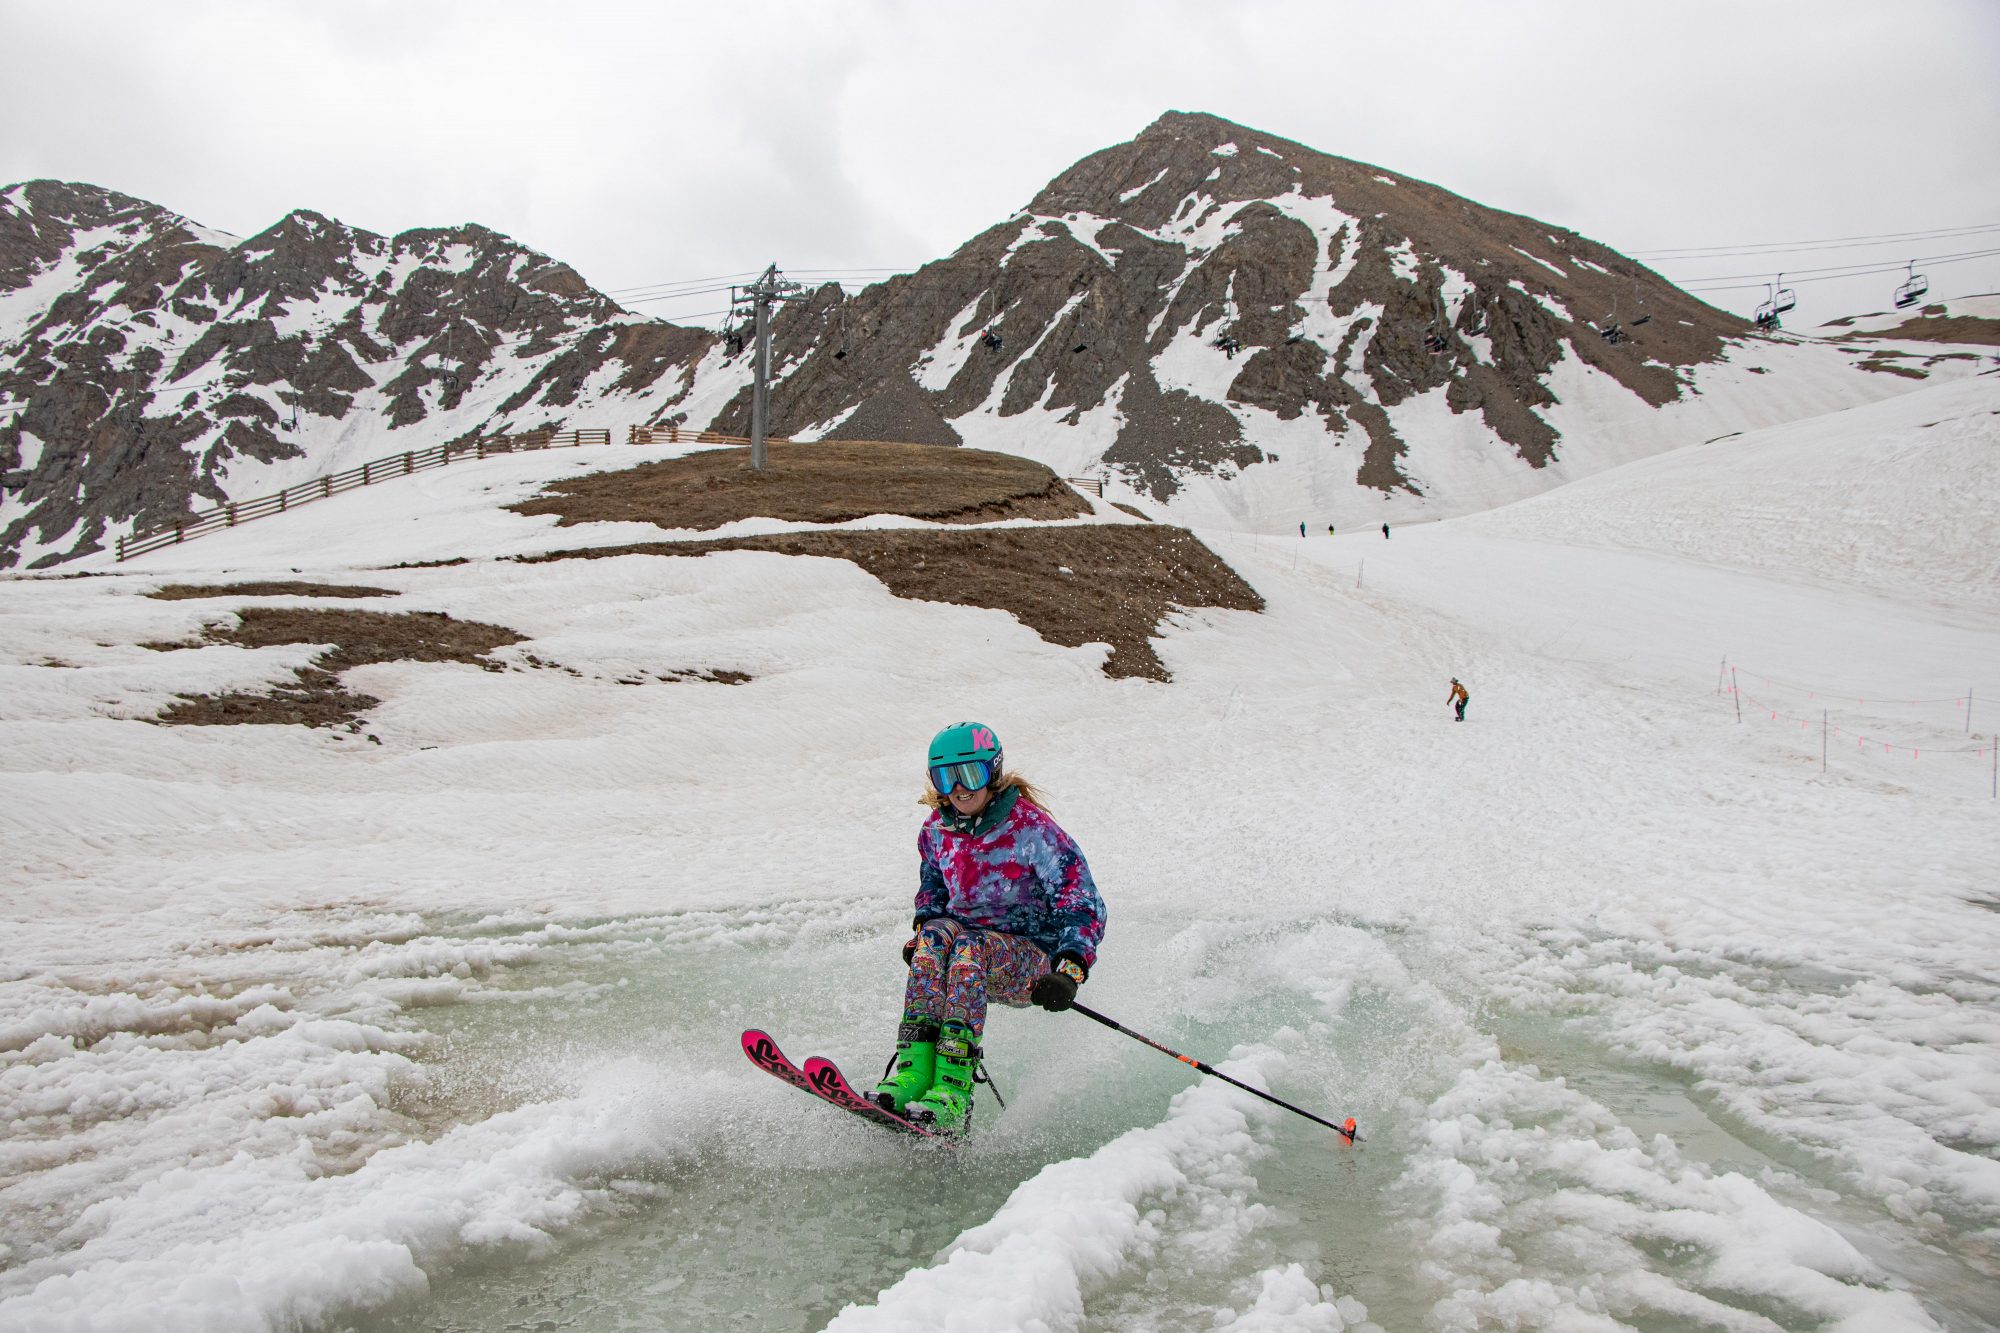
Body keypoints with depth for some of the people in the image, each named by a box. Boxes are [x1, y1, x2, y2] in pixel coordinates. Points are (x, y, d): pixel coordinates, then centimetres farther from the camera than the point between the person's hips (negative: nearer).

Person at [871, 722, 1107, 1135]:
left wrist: (1071, 970, -30)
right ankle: (914, 1068, -39)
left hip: (1030, 957, -4)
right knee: (936, 935, -29)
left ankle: (953, 1089, -44)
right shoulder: (937, 831, 3)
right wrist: (923, 926, 4)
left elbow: (1083, 906, -15)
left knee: (969, 946, -35)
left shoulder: (1030, 828, -13)